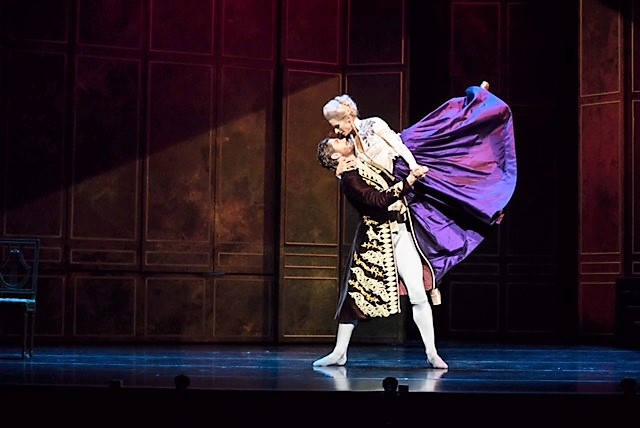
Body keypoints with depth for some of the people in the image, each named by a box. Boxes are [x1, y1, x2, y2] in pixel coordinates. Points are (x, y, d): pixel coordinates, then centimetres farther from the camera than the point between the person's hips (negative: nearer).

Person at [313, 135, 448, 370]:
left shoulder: (367, 165, 11)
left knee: (419, 295, -3)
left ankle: (432, 353, 2)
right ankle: (339, 353, 16)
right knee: (355, 296, 3)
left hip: (400, 234, 6)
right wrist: (409, 181, -23)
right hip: (374, 241, -6)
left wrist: (413, 175, 13)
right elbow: (381, 199, -22)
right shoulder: (349, 179, -12)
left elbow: (393, 184, 27)